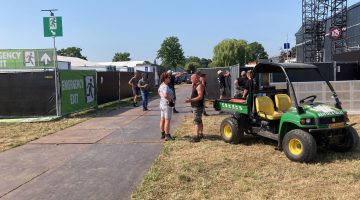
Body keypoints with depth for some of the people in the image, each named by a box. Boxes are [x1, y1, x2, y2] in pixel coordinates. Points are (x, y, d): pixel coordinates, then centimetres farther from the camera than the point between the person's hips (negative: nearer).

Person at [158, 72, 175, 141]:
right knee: (167, 120, -5)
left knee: (162, 120, 15)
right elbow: (165, 95, -38)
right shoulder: (165, 86, -22)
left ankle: (163, 134, 25)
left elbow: (158, 91, 28)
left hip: (162, 103, 10)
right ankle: (167, 136, 0)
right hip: (167, 104, -10)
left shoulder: (162, 85, 8)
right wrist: (170, 99, -22)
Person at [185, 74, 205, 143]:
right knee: (199, 121, 18)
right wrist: (191, 99, 19)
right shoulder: (195, 85, 15)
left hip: (198, 107, -11)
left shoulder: (199, 86, -16)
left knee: (196, 121, -13)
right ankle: (200, 134, 29)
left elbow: (200, 97, -24)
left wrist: (191, 100, -28)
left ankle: (196, 137, -16)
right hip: (195, 106, 11)